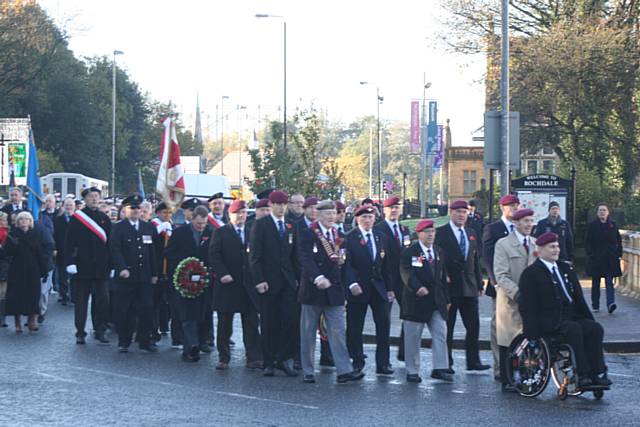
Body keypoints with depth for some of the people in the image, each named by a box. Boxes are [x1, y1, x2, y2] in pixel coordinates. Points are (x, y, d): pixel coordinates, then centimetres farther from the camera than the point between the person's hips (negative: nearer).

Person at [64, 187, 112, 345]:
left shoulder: (104, 219, 10)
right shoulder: (76, 218, -1)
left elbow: (110, 242, 11)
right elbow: (69, 242, -4)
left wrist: (111, 265, 5)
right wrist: (70, 263, -12)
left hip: (100, 267, 3)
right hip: (82, 266, -3)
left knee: (102, 300, 0)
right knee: (81, 301, 3)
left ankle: (100, 331, 9)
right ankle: (80, 333, 10)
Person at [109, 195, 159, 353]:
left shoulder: (148, 227, 13)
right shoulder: (118, 228, 1)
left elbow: (153, 251, 13)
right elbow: (115, 250, -9)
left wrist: (154, 273, 9)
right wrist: (122, 268, -21)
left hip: (145, 277, 3)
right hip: (126, 276, -3)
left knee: (147, 309, 0)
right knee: (124, 311, 2)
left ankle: (145, 341, 8)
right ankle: (123, 342, 11)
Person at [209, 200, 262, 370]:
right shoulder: (220, 233, 2)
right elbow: (214, 255, -5)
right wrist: (222, 274, -16)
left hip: (249, 284, 2)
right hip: (227, 284, -2)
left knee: (251, 323, 0)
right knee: (224, 324, 4)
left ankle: (254, 358, 2)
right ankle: (223, 358, 12)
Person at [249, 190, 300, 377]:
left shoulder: (290, 226, 13)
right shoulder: (260, 225, -1)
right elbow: (255, 255, -6)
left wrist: (297, 277, 8)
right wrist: (259, 280, -13)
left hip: (288, 280, 4)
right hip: (268, 281, -4)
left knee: (290, 319, -7)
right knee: (268, 324, 1)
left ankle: (284, 358, 2)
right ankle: (269, 362, 8)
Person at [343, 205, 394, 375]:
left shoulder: (380, 237, 11)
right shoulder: (349, 238, -5)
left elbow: (385, 264, 14)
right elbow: (347, 264, -12)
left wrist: (389, 288, 11)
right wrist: (352, 283, -25)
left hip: (378, 286, 4)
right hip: (358, 288, -4)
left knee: (384, 323, -3)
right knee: (355, 327, 2)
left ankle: (383, 363, 3)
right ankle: (357, 361, 14)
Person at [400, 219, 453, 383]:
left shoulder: (439, 252, 14)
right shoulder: (409, 252, -5)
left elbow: (442, 276, 17)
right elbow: (406, 273, -17)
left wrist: (445, 298, 12)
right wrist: (417, 287, -31)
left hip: (436, 301, 5)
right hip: (416, 300, -5)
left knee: (440, 334, -1)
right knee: (413, 337, 1)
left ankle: (439, 369, 2)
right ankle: (412, 371, 8)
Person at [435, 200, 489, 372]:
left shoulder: (471, 234, 14)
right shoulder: (440, 233, -4)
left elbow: (476, 260, 16)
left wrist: (479, 284, 13)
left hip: (469, 287, 5)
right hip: (448, 286, -5)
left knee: (473, 326, 3)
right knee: (447, 327, 2)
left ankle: (473, 361, 10)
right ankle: (446, 363, 8)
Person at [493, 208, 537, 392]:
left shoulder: (535, 244, 14)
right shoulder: (503, 244, -2)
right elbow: (501, 275, -9)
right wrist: (516, 293, -22)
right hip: (510, 300, -4)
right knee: (508, 342, 0)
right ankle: (507, 381, 5)